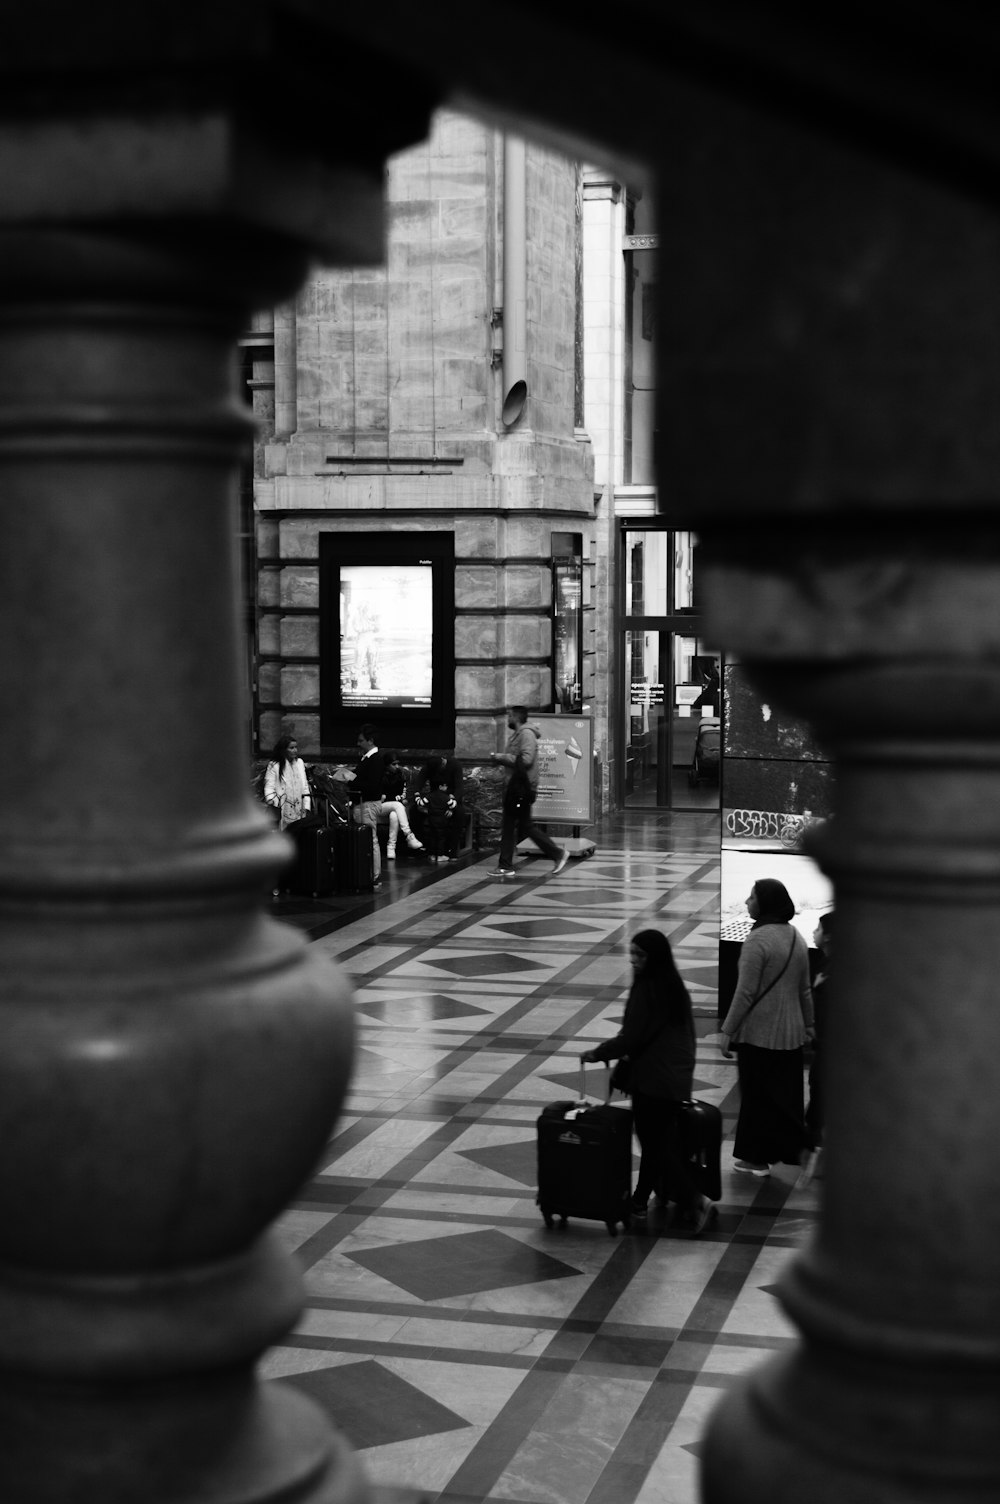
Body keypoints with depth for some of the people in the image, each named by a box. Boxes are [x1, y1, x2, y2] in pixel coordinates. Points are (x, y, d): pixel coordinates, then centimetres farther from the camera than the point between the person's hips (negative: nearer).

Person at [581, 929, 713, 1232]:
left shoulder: (648, 989, -19)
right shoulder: (672, 985, 10)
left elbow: (632, 1036, -19)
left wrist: (598, 1053, -6)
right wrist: (625, 1062, 19)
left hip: (654, 1079, -9)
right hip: (675, 1078, 9)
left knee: (655, 1142, -1)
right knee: (656, 1140, 16)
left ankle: (694, 1201, -4)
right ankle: (640, 1201, 26)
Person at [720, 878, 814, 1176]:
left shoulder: (757, 940, -18)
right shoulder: (795, 937, 7)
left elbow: (745, 993, -18)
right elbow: (805, 989, 14)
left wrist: (728, 1031, -12)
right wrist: (808, 1025, 23)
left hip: (758, 1033, -7)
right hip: (791, 1034, 7)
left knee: (758, 1095, 4)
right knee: (788, 1094, 14)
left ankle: (757, 1157, 11)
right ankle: (794, 1148, 16)